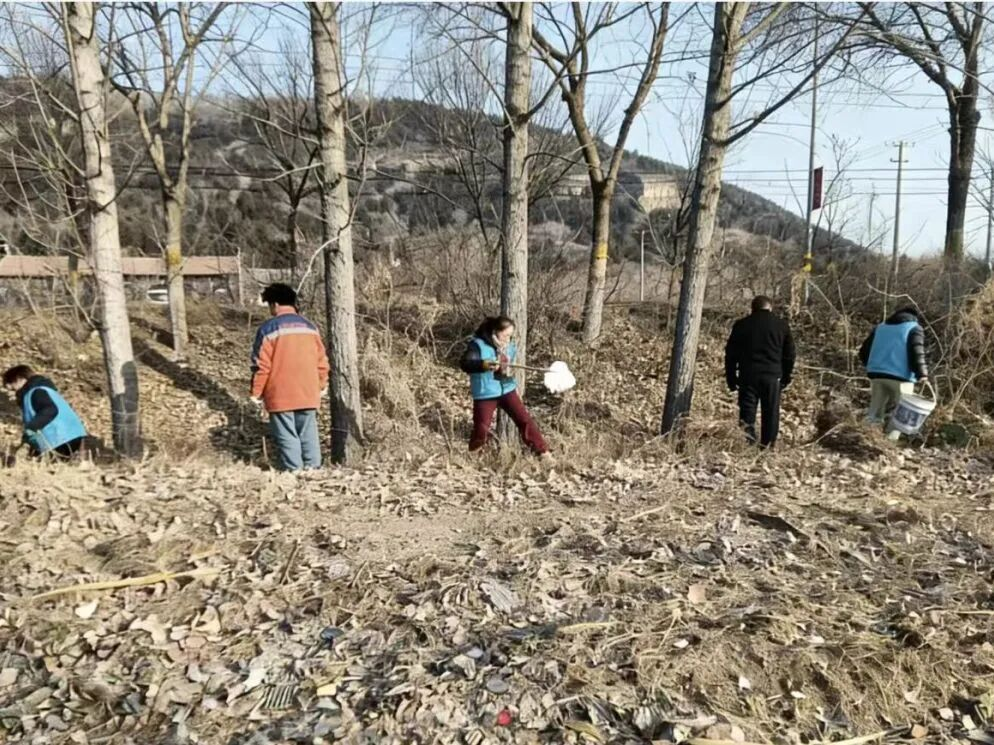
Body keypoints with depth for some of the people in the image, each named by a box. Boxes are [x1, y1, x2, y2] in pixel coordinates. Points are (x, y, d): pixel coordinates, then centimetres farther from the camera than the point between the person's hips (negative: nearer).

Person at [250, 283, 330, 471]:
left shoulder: (268, 329, -8)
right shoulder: (310, 327, 7)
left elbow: (261, 366, -9)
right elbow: (321, 362, 10)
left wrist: (256, 393, 1)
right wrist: (322, 386, 22)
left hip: (280, 396, -4)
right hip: (308, 394, 4)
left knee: (287, 437, 3)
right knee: (309, 435, 11)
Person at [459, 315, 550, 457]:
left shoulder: (509, 346, 7)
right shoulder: (478, 344, -16)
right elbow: (465, 364, -30)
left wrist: (514, 385, 24)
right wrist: (484, 365, -46)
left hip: (507, 390, 5)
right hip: (485, 394, -5)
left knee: (525, 419, 2)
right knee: (481, 429, -2)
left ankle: (542, 450, 11)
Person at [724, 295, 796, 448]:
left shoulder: (741, 325, 6)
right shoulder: (781, 325, 8)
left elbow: (730, 354, 5)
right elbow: (789, 354, 10)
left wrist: (731, 379, 10)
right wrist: (786, 377, 17)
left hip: (748, 375, 0)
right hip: (772, 376, 0)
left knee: (747, 408, 5)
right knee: (771, 412, 8)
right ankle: (767, 445, 10)